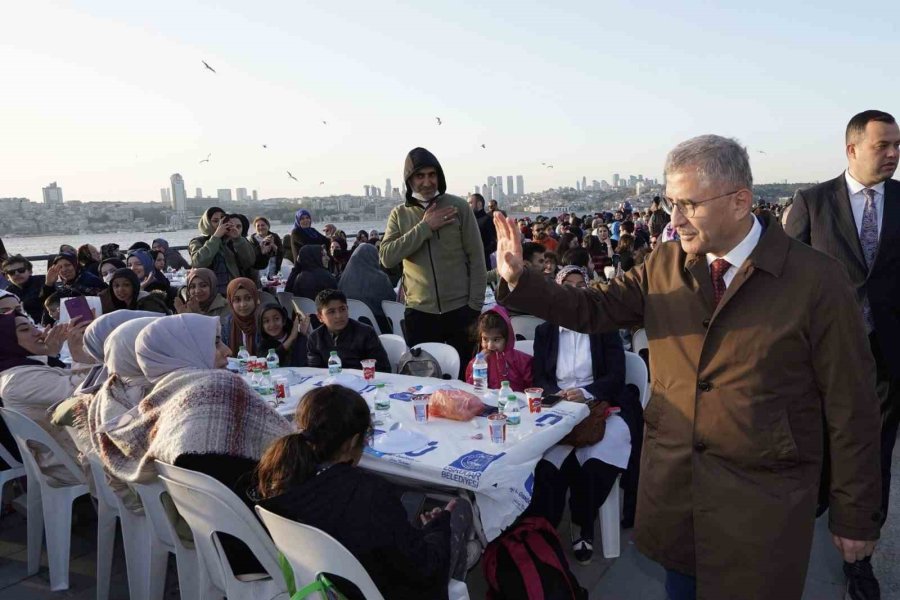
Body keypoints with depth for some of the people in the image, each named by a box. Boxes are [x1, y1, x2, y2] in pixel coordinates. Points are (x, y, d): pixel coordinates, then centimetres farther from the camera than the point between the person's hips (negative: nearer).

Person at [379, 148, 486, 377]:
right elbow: (387, 258, -11)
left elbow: (476, 259, -1)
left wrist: (475, 305, -6)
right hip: (419, 312, 1)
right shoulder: (399, 214, 3)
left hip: (459, 309, -1)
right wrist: (425, 227, -15)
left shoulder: (458, 207, -2)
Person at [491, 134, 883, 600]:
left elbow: (851, 405, -8)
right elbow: (593, 311, -1)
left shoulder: (816, 280, -12)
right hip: (671, 482, 4)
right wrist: (519, 279, -16)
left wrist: (856, 516, -3)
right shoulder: (664, 264, 0)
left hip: (762, 501, -3)